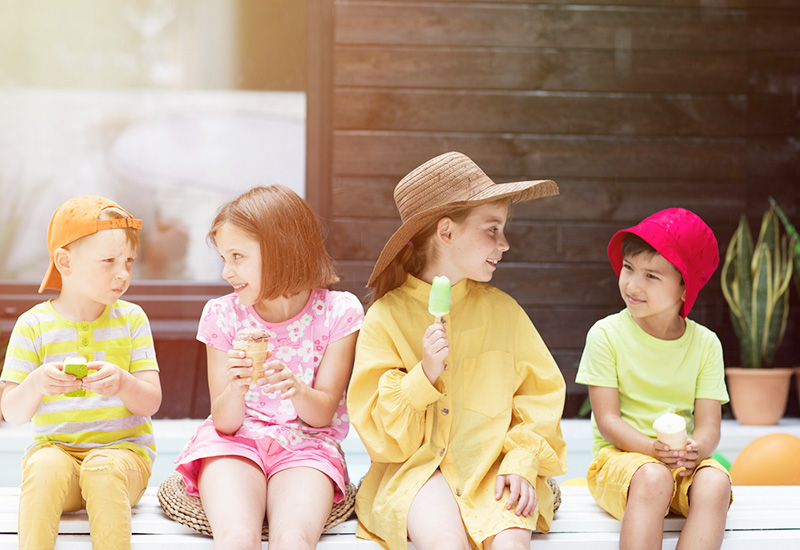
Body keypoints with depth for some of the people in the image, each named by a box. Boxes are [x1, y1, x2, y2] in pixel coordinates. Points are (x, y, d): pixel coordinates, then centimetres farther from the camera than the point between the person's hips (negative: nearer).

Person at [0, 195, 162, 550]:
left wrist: (122, 383, -24)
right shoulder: (33, 325, 2)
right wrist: (36, 384, -23)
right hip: (55, 446, 0)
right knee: (45, 467, -34)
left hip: (124, 449, 0)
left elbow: (152, 402, -1)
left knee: (103, 470, -34)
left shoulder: (131, 319, 5)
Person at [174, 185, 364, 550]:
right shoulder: (223, 315, 1)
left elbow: (323, 414, -2)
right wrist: (235, 389, -24)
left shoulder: (338, 311, -2)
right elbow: (225, 422, -1)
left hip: (305, 446, -1)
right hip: (236, 443, 1)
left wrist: (298, 390, -25)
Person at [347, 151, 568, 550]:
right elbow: (378, 433, -2)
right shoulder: (386, 317, -1)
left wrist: (523, 460, -6)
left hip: (492, 466, 2)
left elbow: (539, 397, 9)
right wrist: (423, 375, -17)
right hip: (415, 465, -2)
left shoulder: (502, 310, 8)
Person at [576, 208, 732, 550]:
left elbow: (708, 425, 0)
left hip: (682, 460, 3)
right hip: (619, 455, -2)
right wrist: (653, 449, -26)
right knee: (652, 478, -36)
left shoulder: (704, 343, 5)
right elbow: (608, 420, -8)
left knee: (714, 482, -31)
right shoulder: (606, 335, -3)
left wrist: (695, 450, -25)